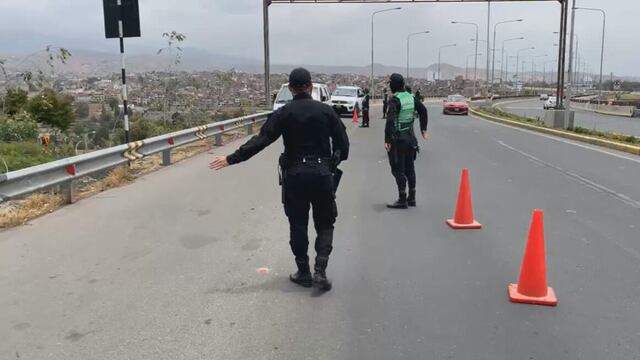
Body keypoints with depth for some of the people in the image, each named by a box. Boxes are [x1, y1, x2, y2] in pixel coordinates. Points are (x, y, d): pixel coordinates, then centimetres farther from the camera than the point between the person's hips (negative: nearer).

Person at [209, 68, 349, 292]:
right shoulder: (326, 111, 0)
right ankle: (320, 271, -1)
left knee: (298, 225, 13)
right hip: (322, 174, 1)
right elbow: (343, 143, 1)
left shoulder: (284, 113, -4)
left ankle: (304, 273, 20)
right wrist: (334, 162, 21)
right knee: (324, 224, 13)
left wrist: (231, 159, -8)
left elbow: (260, 141, -11)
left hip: (294, 175, 0)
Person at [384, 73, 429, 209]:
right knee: (409, 168, 14)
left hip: (398, 139, -8)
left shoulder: (395, 100, -16)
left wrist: (387, 140, -26)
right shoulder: (411, 97, 7)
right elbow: (423, 110, 19)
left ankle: (402, 200, 0)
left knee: (398, 170, -2)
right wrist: (423, 129, 27)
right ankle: (411, 198, 22)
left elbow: (390, 120, -26)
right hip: (410, 137, 8)